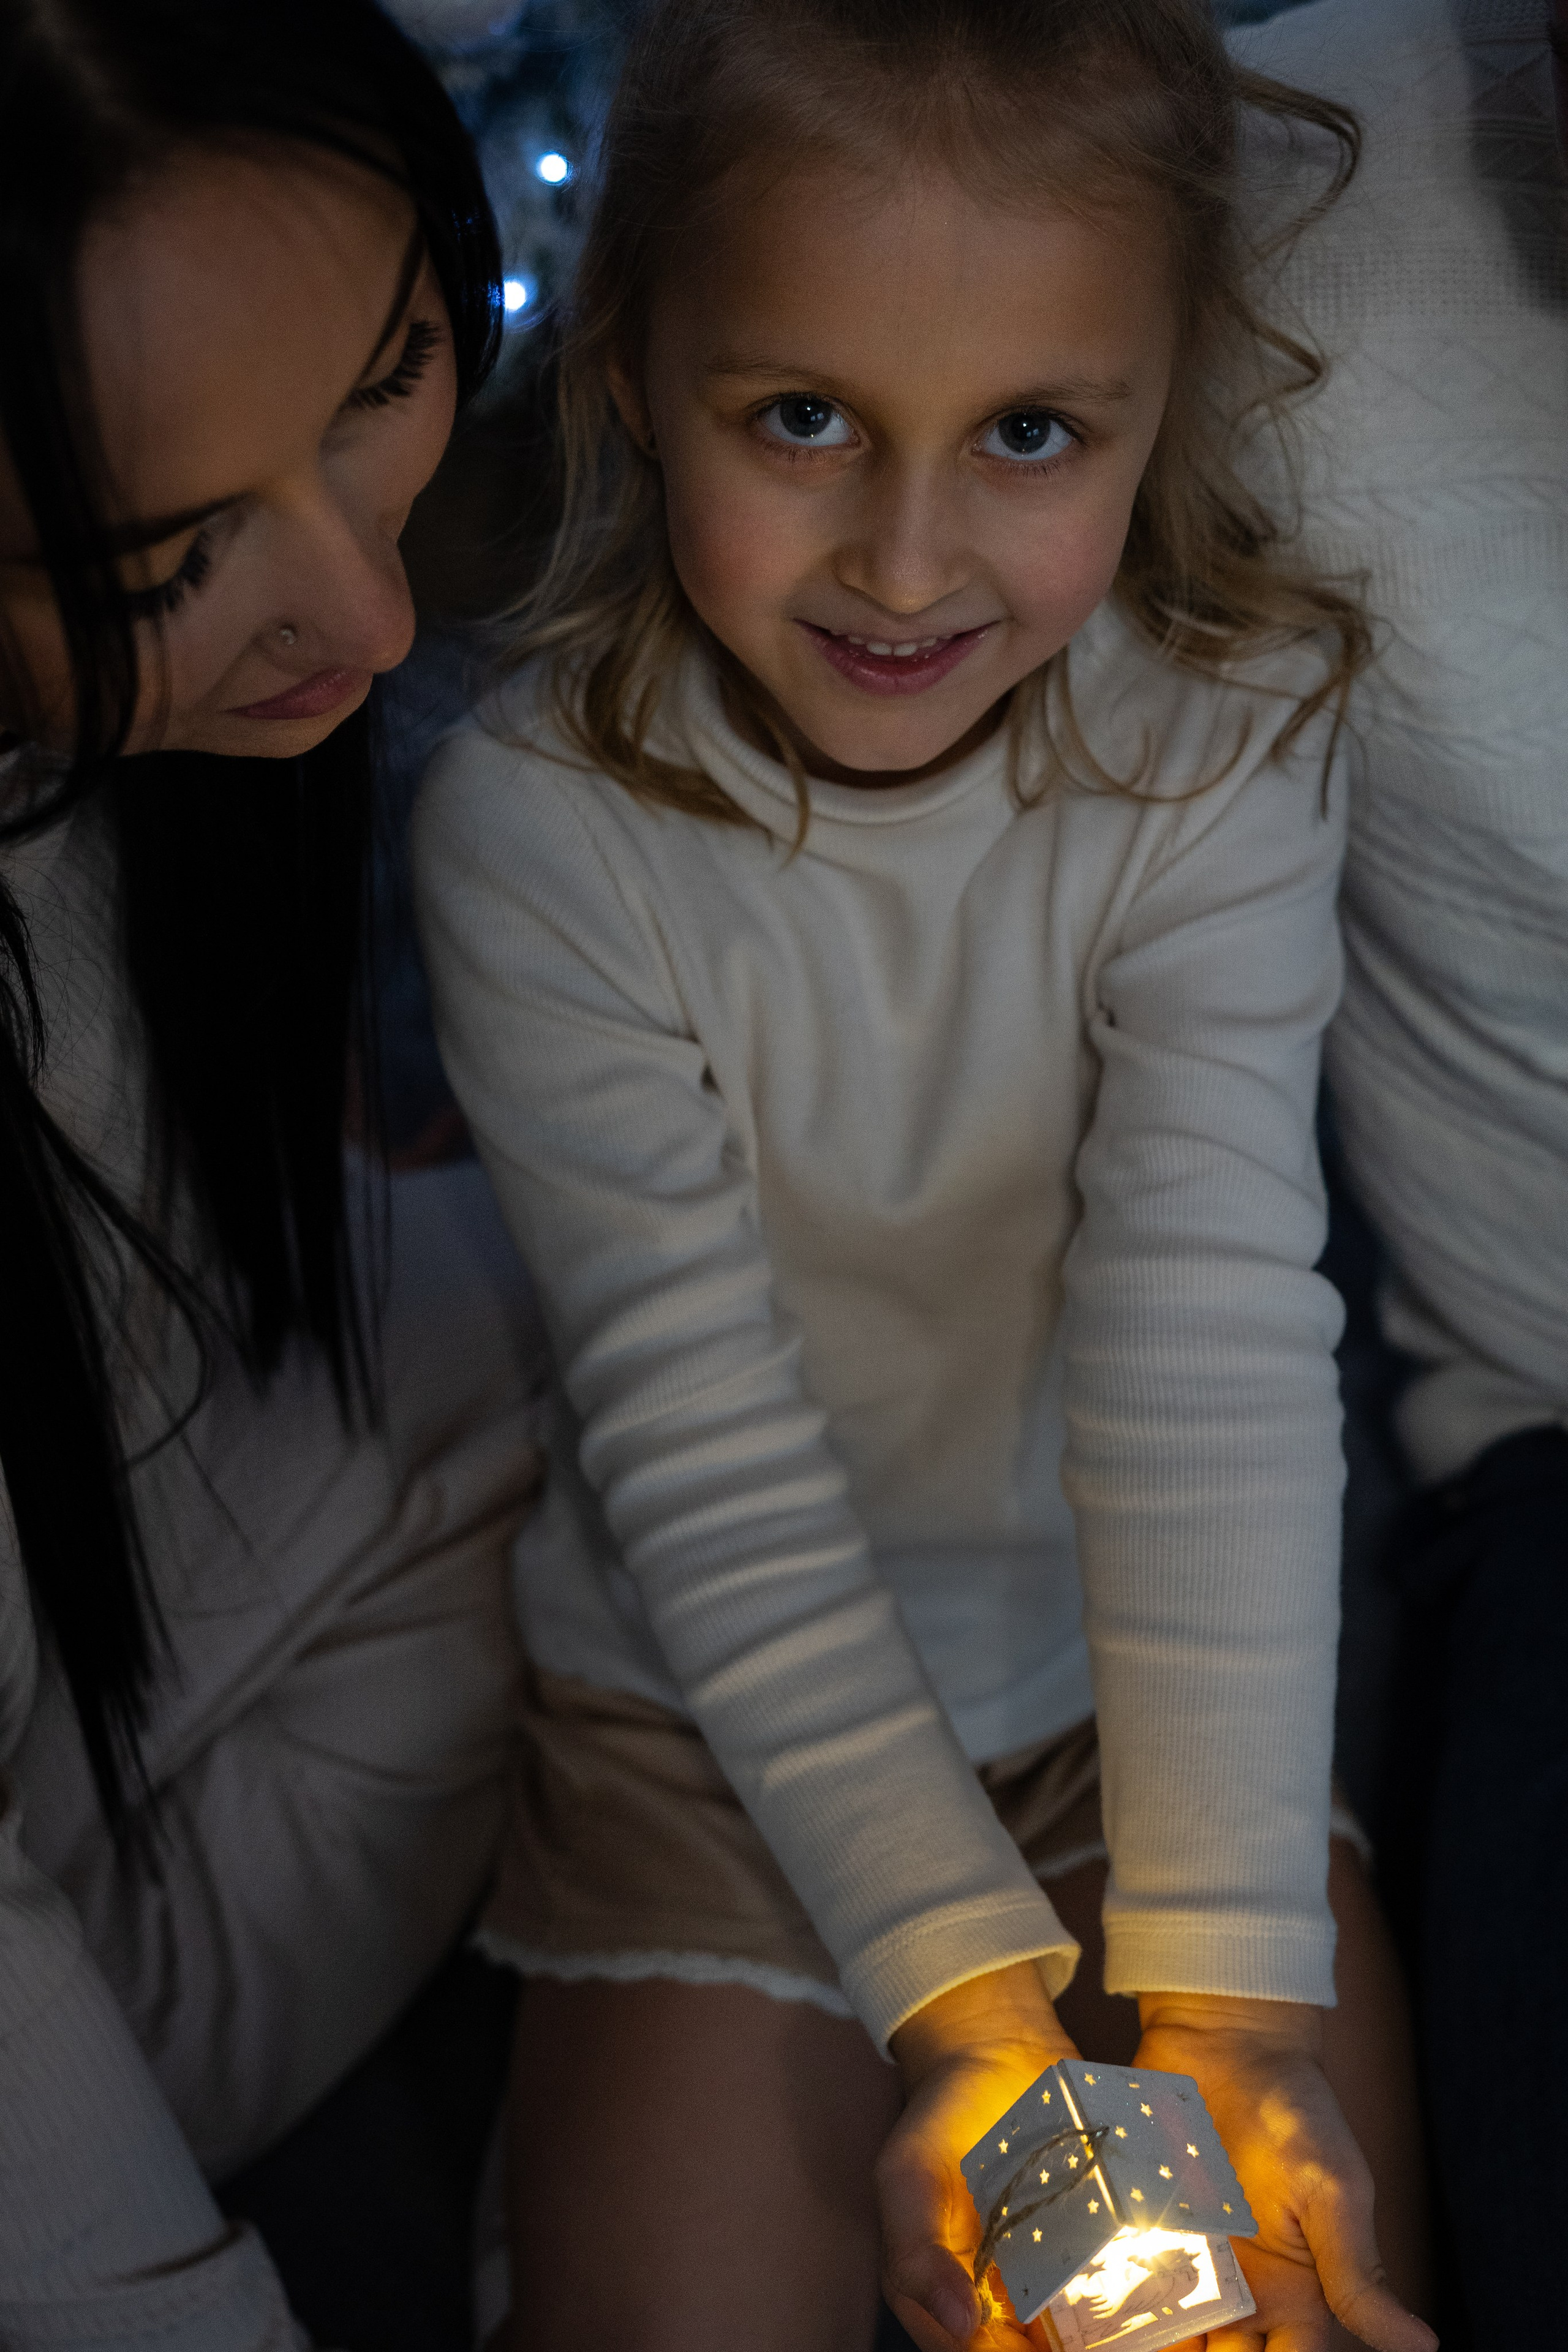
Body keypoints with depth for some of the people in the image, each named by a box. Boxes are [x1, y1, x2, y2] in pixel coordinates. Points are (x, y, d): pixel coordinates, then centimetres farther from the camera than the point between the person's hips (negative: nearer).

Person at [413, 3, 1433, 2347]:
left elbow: (1214, 1360, -24)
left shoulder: (1223, 743, -16)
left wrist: (1232, 1979, -30)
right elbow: (706, 1447, -20)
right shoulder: (541, 824, -20)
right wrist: (963, 1984, -26)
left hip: (1130, 1665, 2)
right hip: (712, 1709, -1)